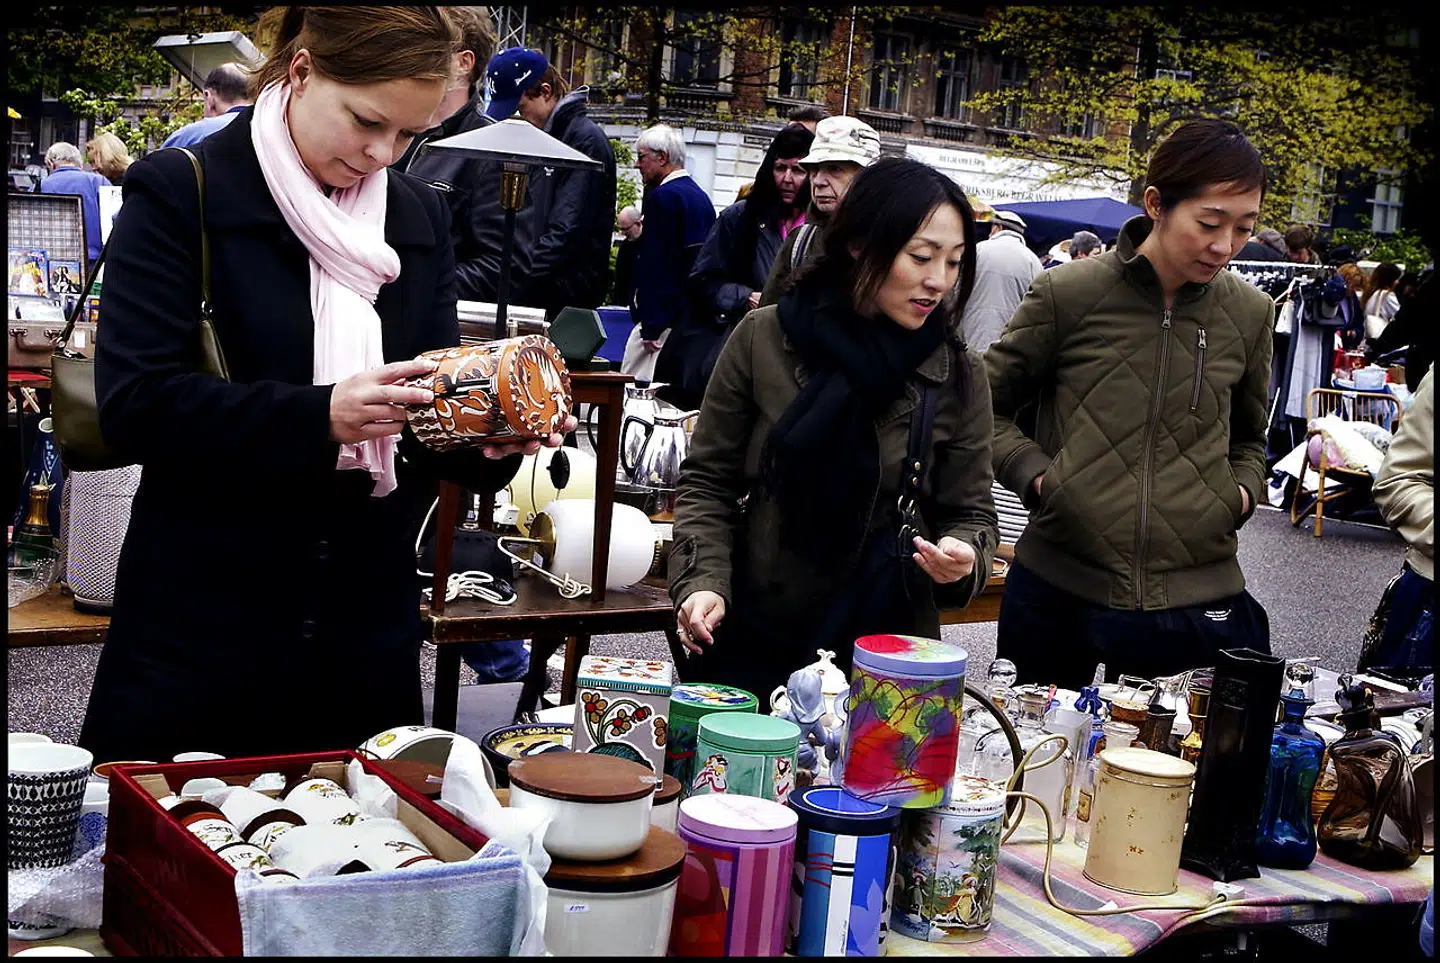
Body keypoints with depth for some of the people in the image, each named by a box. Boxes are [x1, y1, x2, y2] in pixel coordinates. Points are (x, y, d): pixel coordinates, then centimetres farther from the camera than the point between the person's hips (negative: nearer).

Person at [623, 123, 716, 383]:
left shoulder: (663, 196, -12)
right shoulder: (700, 197, 16)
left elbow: (656, 263, -17)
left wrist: (651, 327, -18)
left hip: (663, 318, -10)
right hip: (695, 317, 10)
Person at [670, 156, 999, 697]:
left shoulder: (958, 376, -3)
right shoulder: (764, 338, -5)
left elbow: (971, 512, 4)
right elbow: (707, 482, 1)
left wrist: (964, 556, -19)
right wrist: (703, 581, -13)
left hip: (886, 652, 0)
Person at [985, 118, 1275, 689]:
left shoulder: (1249, 313, 6)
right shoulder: (1069, 294, -5)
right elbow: (987, 405, 5)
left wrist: (1242, 491, 3)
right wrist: (1034, 473, -9)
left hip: (1196, 596, 2)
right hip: (1057, 587, -1)